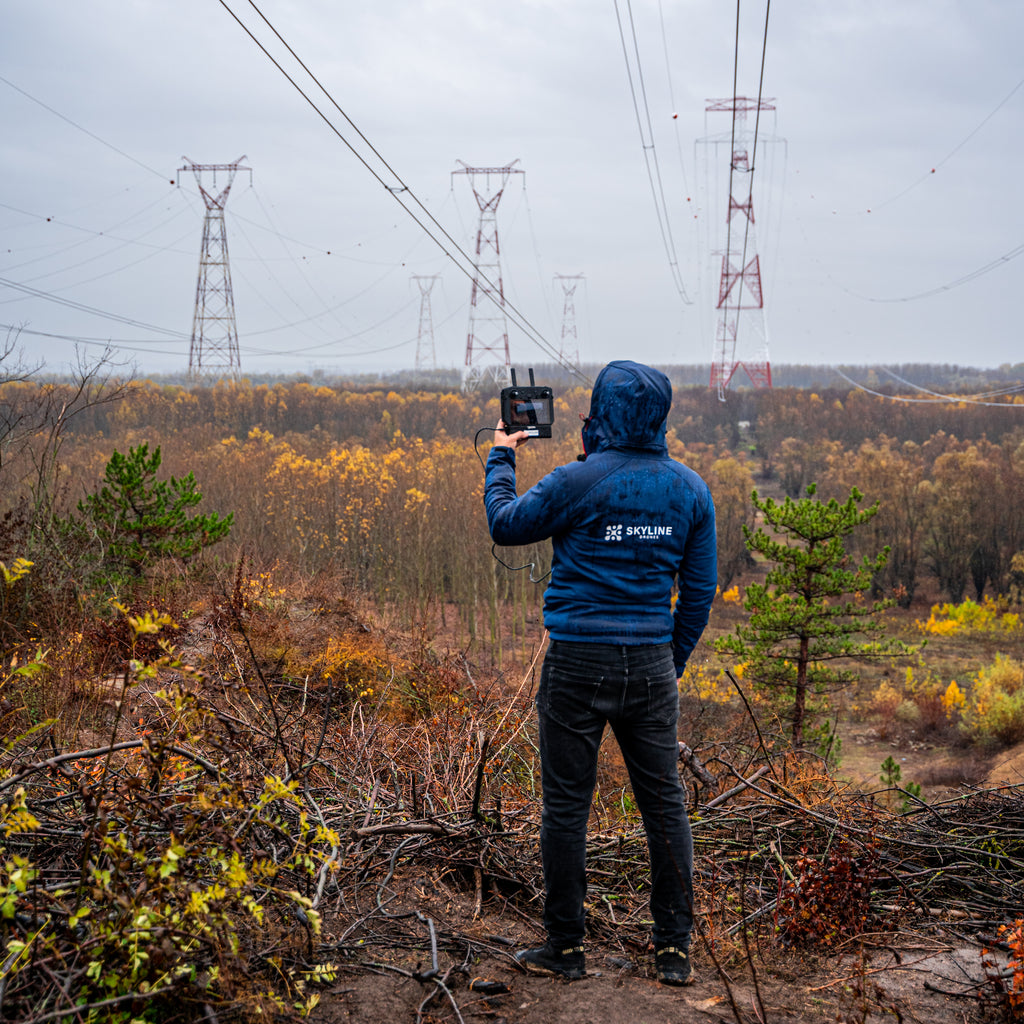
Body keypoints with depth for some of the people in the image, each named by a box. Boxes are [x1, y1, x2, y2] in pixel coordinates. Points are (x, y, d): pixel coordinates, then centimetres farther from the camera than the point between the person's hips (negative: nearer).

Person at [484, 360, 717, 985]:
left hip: (579, 661, -4)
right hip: (651, 663, 4)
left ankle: (565, 948, 13)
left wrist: (502, 459, 21)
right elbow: (700, 591, 9)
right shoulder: (691, 489, 4)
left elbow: (505, 525, 5)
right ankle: (675, 950, 14)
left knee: (567, 805, 5)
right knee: (665, 802, 10)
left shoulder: (578, 481, -10)